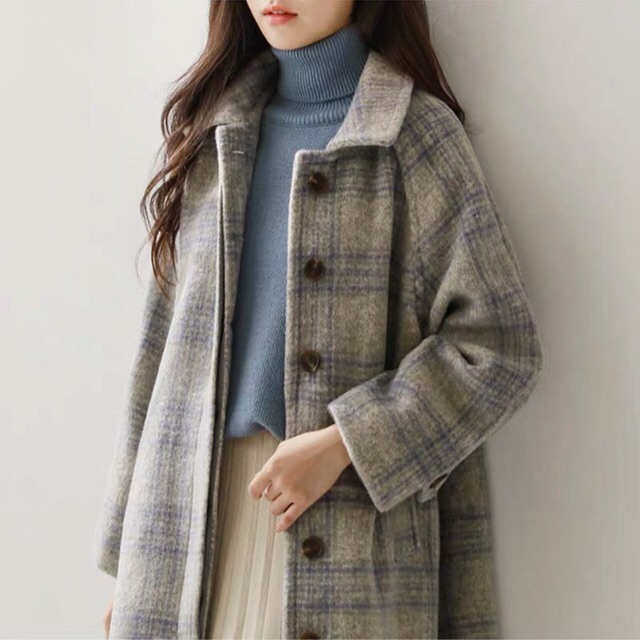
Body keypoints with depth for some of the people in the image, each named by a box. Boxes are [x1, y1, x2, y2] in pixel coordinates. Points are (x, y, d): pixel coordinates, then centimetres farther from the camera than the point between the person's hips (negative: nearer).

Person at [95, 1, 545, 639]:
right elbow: (167, 337, 10)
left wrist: (341, 444, -14)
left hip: (350, 522, -4)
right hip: (196, 509, 4)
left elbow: (498, 345, -6)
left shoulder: (416, 129, -4)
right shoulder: (211, 129, 10)